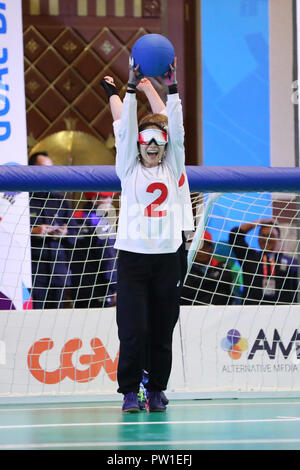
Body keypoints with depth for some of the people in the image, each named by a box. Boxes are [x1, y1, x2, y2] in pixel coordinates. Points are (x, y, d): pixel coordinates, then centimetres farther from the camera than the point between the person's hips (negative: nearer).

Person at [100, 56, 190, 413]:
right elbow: (125, 128, -1)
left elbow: (177, 129, 1)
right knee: (133, 332, -7)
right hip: (133, 257, -2)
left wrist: (171, 88, -7)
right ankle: (129, 392, 3)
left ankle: (156, 391, 15)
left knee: (162, 333, 4)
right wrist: (131, 88, -9)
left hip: (166, 258, 2)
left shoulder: (171, 169, 10)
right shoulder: (129, 170, 7)